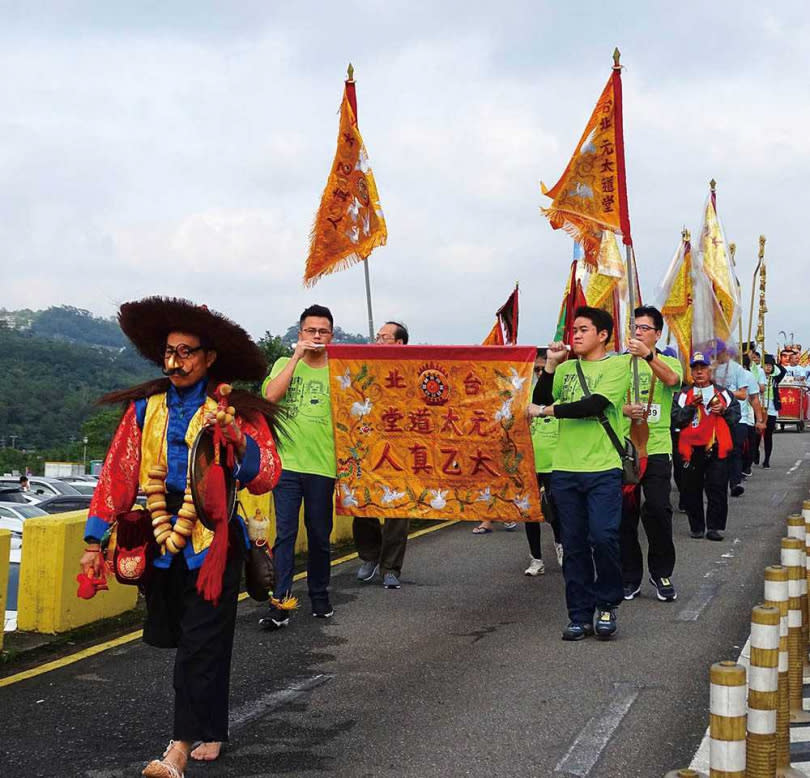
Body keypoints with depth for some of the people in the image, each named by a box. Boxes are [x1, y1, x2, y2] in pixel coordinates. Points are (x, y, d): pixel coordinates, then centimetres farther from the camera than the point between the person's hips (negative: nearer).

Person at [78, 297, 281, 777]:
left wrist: (240, 440, -27)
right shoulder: (145, 409, 5)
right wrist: (96, 540, 2)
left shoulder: (237, 410, -4)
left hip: (214, 543, -4)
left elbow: (266, 478, -10)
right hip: (162, 539, 4)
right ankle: (211, 733, 29)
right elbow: (119, 475, 5)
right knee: (191, 641, 12)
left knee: (201, 643, -7)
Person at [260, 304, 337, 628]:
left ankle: (320, 596, 25)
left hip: (322, 466, 0)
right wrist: (297, 356, -10)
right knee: (285, 534, -5)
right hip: (287, 464, 0)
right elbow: (271, 396, -12)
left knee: (320, 536, 10)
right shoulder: (285, 364, 7)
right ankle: (280, 602, -6)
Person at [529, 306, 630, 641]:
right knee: (574, 544, 5)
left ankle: (607, 606, 10)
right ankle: (580, 615, 12)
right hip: (565, 469, 4)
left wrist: (548, 410, -11)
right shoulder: (566, 368, 15)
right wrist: (550, 365, -1)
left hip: (603, 468, -4)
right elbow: (539, 403, 7)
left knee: (603, 537, -11)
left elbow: (595, 404, -14)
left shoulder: (617, 366, 0)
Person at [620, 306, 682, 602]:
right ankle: (630, 577, 16)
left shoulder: (669, 362, 6)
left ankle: (662, 573, 11)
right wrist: (624, 409, -19)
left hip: (657, 448, -1)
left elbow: (672, 379, -18)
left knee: (658, 510, -8)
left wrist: (648, 355, -34)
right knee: (625, 513, 4)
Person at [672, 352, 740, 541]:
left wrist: (724, 411, -7)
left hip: (717, 449, 0)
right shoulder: (683, 395, 10)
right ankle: (696, 526, 15)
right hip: (692, 449, 0)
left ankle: (714, 527, 2)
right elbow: (675, 419, -1)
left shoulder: (724, 394, 14)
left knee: (717, 489, -4)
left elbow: (736, 415, 11)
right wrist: (691, 407, -12)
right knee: (692, 490, 4)